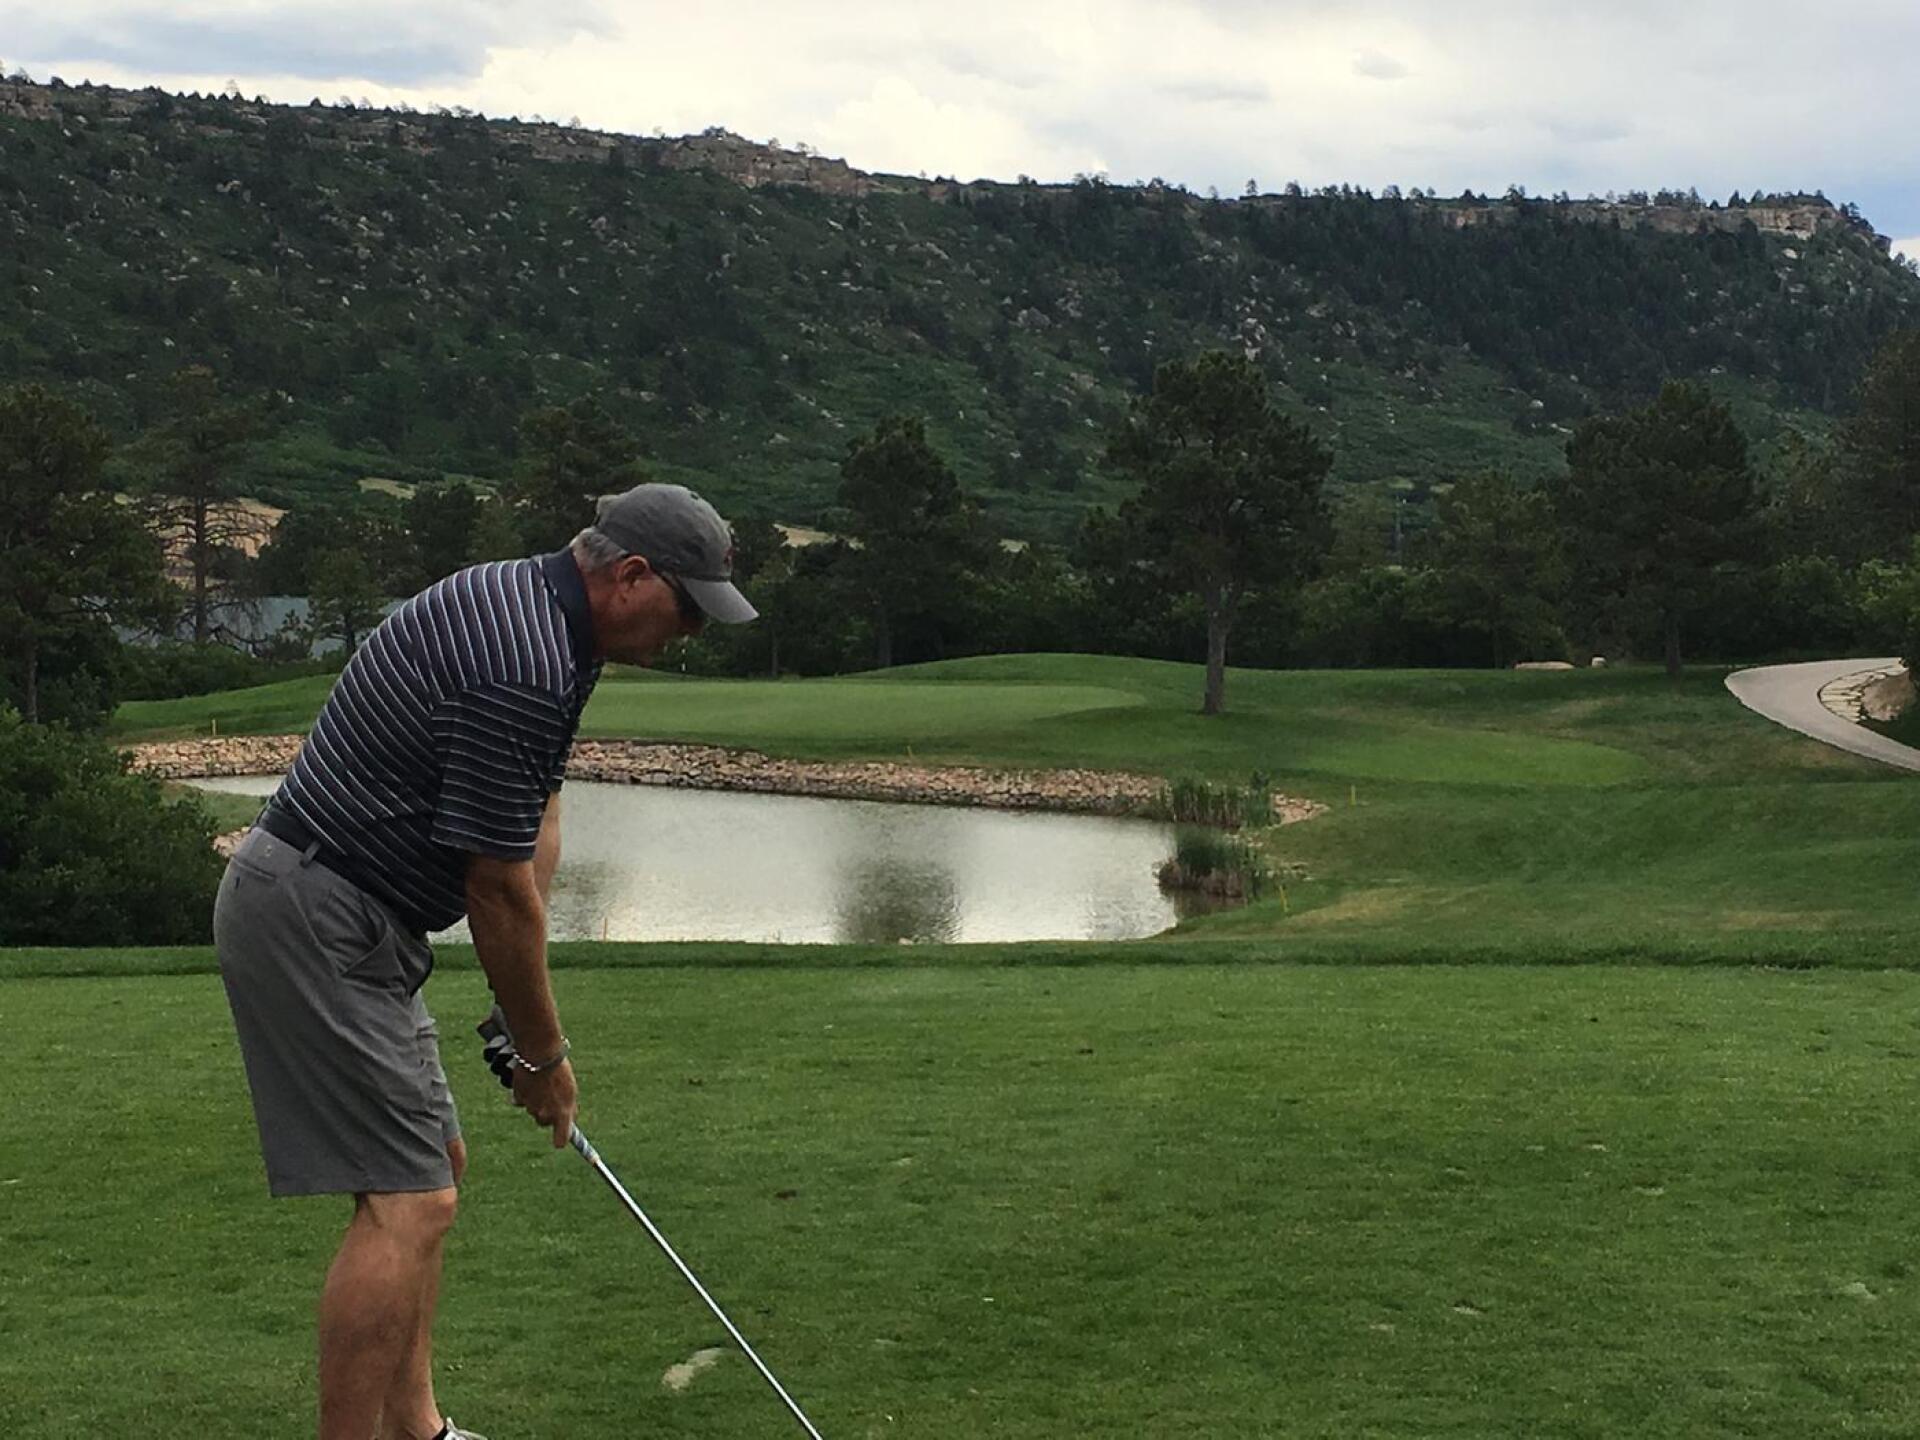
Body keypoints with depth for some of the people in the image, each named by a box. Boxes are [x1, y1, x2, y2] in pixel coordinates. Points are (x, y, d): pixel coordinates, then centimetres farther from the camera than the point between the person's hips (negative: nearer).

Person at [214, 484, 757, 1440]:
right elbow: (499, 890, -18)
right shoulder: (522, 667, -24)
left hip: (348, 917, 11)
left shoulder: (531, 608, 9)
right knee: (408, 1204, -11)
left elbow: (534, 824, 12)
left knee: (432, 1164, 16)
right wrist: (545, 1055, -5)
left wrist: (527, 1016, 8)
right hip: (315, 921, -11)